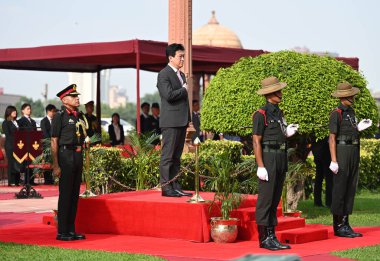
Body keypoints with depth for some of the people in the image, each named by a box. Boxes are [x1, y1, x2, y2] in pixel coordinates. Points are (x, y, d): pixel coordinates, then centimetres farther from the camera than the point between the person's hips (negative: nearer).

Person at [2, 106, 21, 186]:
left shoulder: (16, 122, 19)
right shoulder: (6, 122, -1)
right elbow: (7, 135, -9)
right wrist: (15, 142, -17)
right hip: (10, 145, -6)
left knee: (18, 163, 3)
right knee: (11, 162, -6)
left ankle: (17, 181, 5)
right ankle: (11, 181, -4)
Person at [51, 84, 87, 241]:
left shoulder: (80, 116, 14)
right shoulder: (59, 116, -7)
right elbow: (54, 142, -10)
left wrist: (82, 160, 14)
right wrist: (56, 165, -15)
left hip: (78, 156, 7)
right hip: (66, 156, -7)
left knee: (75, 194, 10)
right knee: (65, 195, -4)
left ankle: (71, 230, 16)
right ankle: (62, 232, 1)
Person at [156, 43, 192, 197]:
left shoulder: (181, 74, 20)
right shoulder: (164, 74, -8)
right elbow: (169, 95, -22)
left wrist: (188, 118, 17)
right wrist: (184, 89, -7)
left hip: (182, 121, 9)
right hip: (170, 122, -9)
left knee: (176, 156, 10)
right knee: (167, 155, -6)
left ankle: (175, 186, 13)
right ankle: (166, 188, -5)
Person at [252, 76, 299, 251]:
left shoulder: (279, 113, 15)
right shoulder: (261, 114, -10)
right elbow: (256, 141, -13)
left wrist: (287, 133, 2)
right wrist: (260, 166, -18)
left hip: (281, 157, 8)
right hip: (268, 158, -8)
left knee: (275, 199, 10)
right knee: (265, 200, -6)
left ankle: (272, 236, 15)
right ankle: (264, 238, -3)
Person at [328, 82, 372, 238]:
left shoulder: (351, 111, 16)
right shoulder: (336, 114, -9)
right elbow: (332, 138, -12)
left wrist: (359, 128, 2)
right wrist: (333, 161, -17)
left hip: (354, 152, 9)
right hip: (342, 152, -9)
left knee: (350, 189, 9)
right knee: (339, 189, -5)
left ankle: (345, 224, 15)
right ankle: (338, 226, -1)